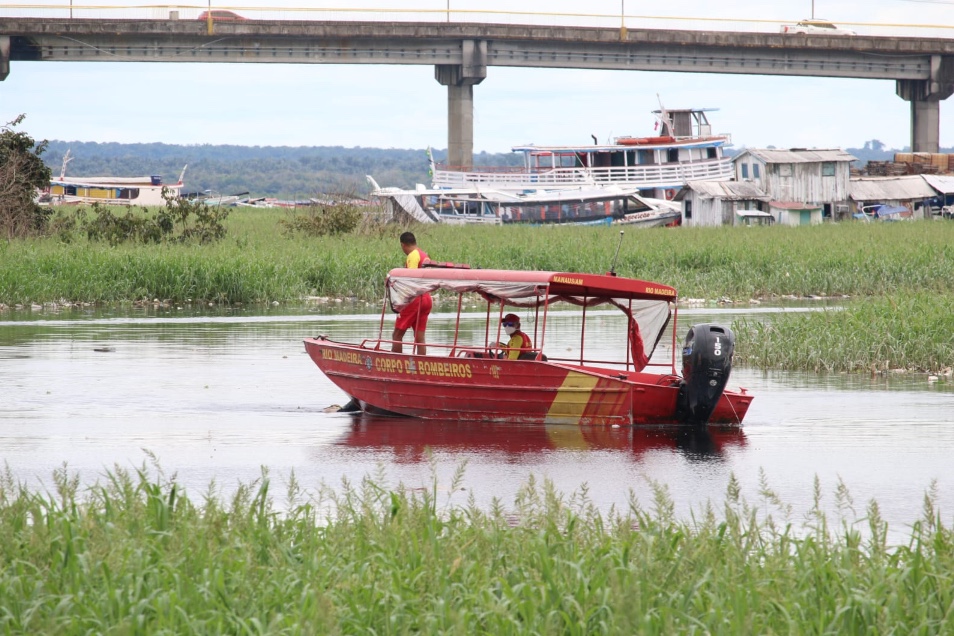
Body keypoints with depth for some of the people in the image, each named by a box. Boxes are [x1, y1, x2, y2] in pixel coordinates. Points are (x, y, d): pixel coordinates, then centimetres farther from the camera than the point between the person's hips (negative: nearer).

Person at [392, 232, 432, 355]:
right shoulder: (425, 256, 15)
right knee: (420, 337, 6)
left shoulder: (413, 256, -10)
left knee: (397, 334, -1)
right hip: (427, 298, 8)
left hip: (415, 298, -8)